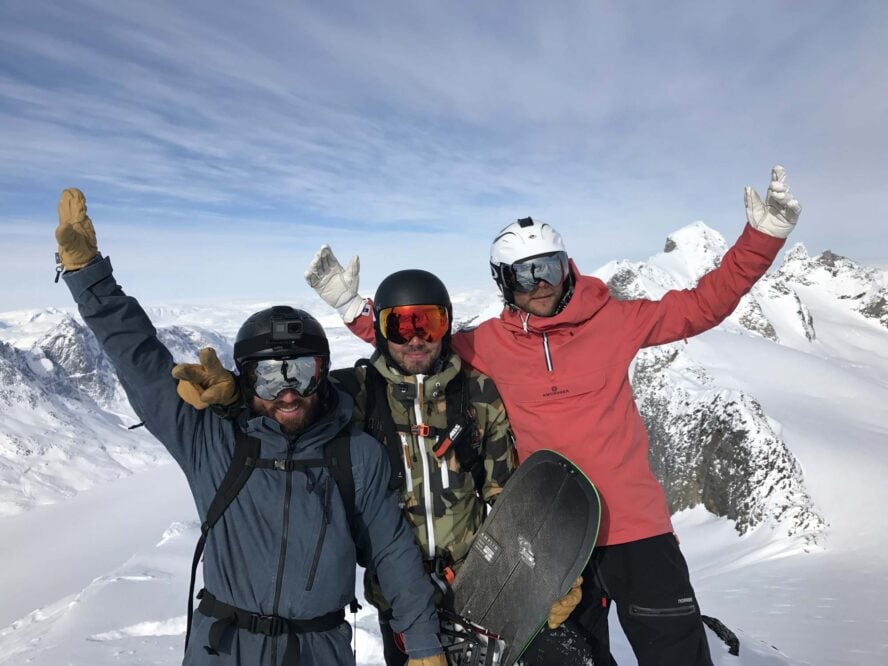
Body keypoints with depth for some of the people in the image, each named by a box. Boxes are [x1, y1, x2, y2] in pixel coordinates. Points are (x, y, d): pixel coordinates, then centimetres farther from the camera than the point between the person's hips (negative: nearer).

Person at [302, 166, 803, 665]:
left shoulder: (612, 321, -4)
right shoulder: (489, 345, -3)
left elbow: (703, 305, 0)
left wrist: (763, 236, -8)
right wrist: (353, 305, 3)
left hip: (635, 528, -1)